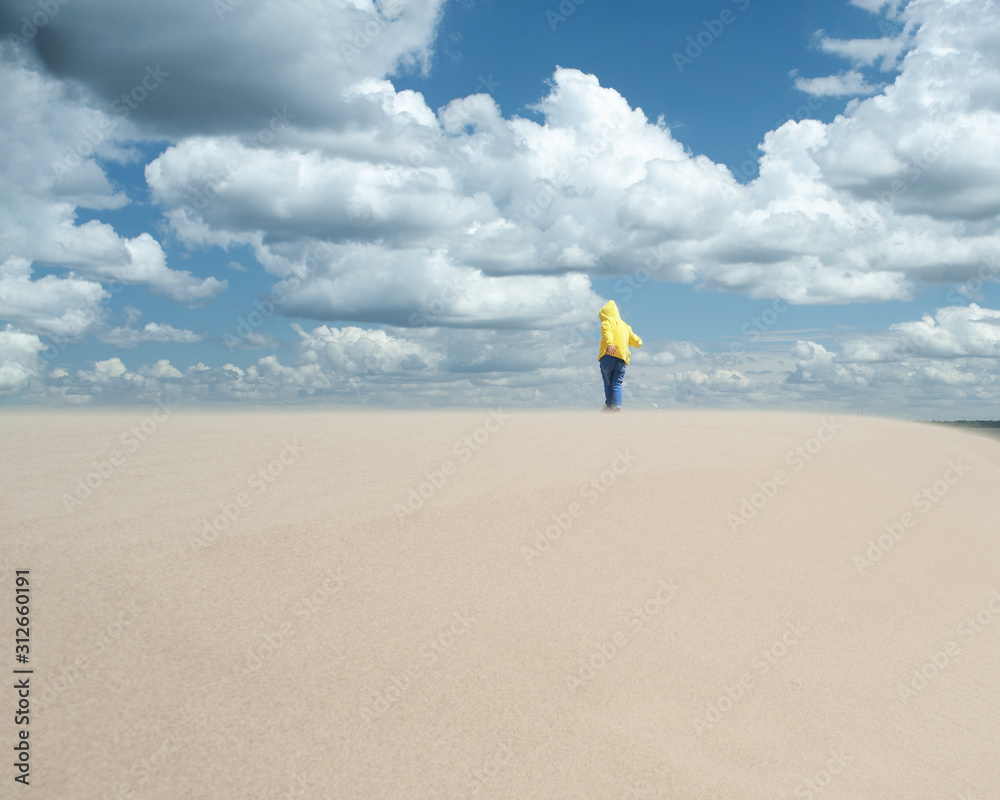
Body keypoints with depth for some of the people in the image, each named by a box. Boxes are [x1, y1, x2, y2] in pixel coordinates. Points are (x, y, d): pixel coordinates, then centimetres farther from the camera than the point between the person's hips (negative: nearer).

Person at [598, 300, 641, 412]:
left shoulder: (607, 322, 8)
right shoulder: (625, 326, 24)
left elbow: (607, 332, -17)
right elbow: (637, 342, 29)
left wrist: (610, 343, -34)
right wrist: (639, 342, 53)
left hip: (608, 356, -4)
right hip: (622, 359, 4)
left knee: (608, 383, 6)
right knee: (617, 384, 1)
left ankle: (609, 406, 6)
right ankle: (617, 406, -15)